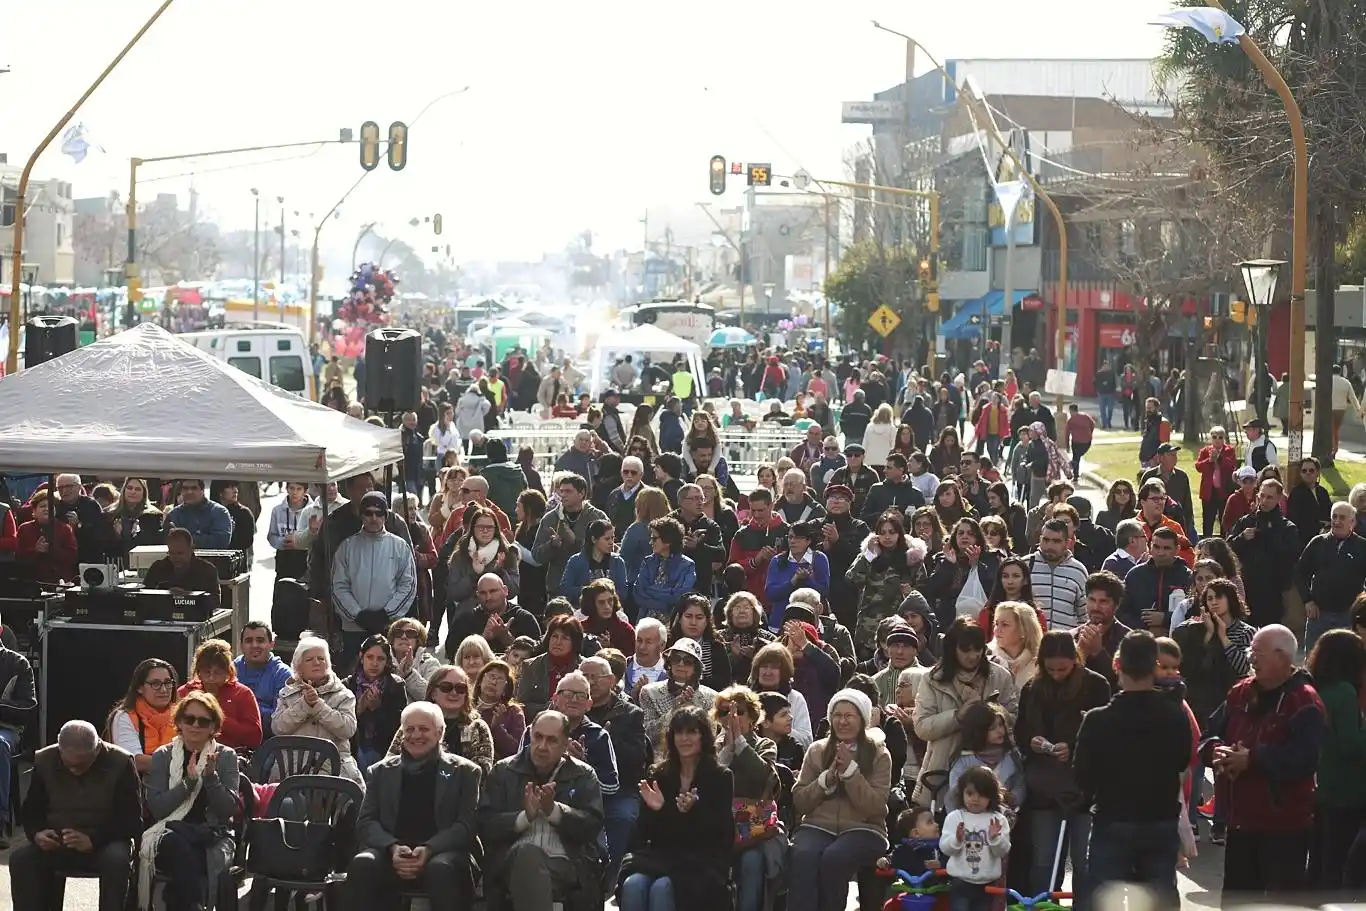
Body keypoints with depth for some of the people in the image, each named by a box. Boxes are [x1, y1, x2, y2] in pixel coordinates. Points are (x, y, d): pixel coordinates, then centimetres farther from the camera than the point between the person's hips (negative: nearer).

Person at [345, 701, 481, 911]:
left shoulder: (463, 771, 14)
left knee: (441, 869, -38)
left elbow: (467, 825, 3)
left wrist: (429, 850, -16)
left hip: (440, 853, -2)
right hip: (391, 855, 2)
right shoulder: (381, 771, 21)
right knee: (361, 865, -31)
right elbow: (366, 822, 11)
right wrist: (393, 848, -12)